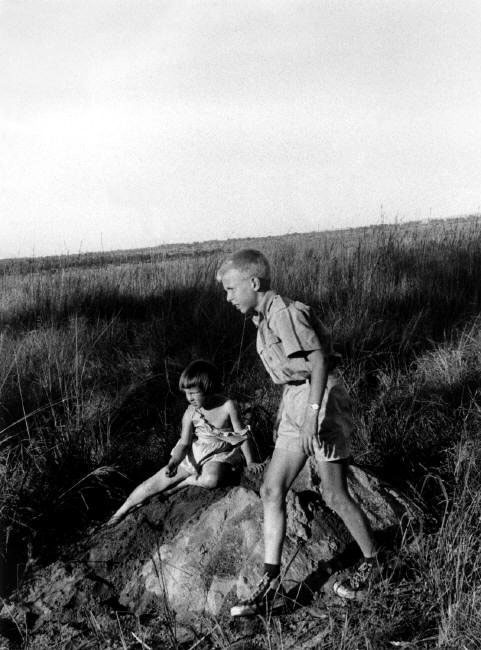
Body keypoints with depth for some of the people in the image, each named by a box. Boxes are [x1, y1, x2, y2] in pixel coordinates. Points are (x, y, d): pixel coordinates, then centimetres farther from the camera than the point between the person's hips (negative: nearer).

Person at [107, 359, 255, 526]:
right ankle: (120, 513, 15)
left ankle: (177, 486, -11)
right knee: (155, 482, -3)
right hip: (194, 455, 4)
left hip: (220, 456, -3)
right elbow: (184, 443, -3)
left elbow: (242, 435, -10)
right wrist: (173, 463, -21)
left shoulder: (227, 406, -19)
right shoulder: (191, 413, -8)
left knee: (211, 479, -39)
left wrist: (250, 463, -6)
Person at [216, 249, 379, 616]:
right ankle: (271, 583, 7)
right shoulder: (263, 318, 10)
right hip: (294, 400, 9)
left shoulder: (285, 312, -18)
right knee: (272, 490, 2)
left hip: (323, 397, -9)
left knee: (334, 496, 0)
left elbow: (318, 360, -22)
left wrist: (312, 417, -28)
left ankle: (371, 562, 24)